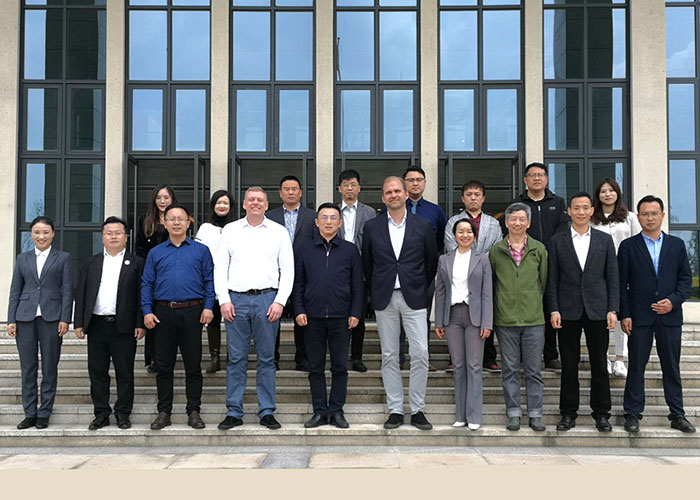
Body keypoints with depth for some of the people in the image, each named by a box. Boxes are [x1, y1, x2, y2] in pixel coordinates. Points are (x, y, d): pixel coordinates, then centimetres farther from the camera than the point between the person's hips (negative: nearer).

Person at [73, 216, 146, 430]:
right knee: (97, 372, 7)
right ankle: (101, 413, 17)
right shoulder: (90, 263, 15)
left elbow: (142, 295, 1)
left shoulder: (137, 263, 6)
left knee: (125, 372, 2)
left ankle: (123, 413, 13)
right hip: (96, 325, 3)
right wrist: (79, 323, 3)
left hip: (124, 326, -3)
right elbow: (80, 294, 12)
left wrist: (141, 324, -7)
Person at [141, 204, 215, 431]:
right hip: (163, 313, 2)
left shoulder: (201, 250, 8)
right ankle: (164, 412, 15)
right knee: (164, 365, 6)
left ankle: (194, 411, 11)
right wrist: (147, 311, -2)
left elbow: (209, 281, 4)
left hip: (192, 312, -1)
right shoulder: (155, 253, 12)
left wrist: (208, 307, -8)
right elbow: (147, 284, 9)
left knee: (193, 365, 2)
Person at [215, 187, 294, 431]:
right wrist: (224, 300, -2)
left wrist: (280, 301, -6)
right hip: (236, 299, 1)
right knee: (236, 358, 3)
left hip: (267, 299, 0)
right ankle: (234, 412, 11)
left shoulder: (279, 232, 7)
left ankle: (267, 412, 12)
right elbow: (220, 267, 8)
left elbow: (287, 270, 5)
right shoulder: (230, 230, 10)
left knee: (267, 358, 4)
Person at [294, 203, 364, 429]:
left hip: (341, 317, -1)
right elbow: (298, 284, 10)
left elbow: (358, 284, 6)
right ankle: (319, 411, 13)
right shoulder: (305, 251, 9)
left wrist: (355, 313, -2)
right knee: (316, 367, 5)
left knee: (340, 367, 3)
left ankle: (336, 411, 12)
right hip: (313, 317, 1)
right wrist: (299, 310, -1)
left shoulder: (350, 250, 7)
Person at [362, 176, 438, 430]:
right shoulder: (372, 227, 5)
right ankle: (395, 410, 13)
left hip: (414, 298, -1)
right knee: (389, 356, 5)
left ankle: (417, 410, 7)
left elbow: (432, 261, 9)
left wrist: (423, 290, 10)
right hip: (385, 299, 1)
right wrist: (376, 291, 10)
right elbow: (366, 264, 11)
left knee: (420, 354, -5)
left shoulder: (423, 226, 3)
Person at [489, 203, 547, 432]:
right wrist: (498, 308, 8)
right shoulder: (496, 251, 5)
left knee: (533, 370, 5)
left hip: (533, 319, 0)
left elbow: (544, 281, 10)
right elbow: (490, 284, 11)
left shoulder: (539, 249, 6)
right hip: (505, 319, 0)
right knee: (510, 369, 6)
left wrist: (536, 305, 8)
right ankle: (514, 413, 15)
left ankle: (535, 413, 14)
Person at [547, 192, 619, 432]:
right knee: (569, 365, 5)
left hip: (597, 311, 1)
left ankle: (602, 413, 16)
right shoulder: (557, 241, 5)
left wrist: (613, 309, -3)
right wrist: (554, 310, -5)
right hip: (568, 311, 0)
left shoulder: (605, 240, 7)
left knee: (599, 365, 5)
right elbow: (552, 279, 3)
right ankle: (568, 413, 14)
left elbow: (613, 277, 5)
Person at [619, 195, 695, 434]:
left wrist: (673, 300, -8)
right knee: (636, 366, 3)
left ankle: (677, 414, 18)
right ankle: (633, 414, 11)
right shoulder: (628, 246, 2)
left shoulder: (676, 244, 8)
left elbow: (686, 278, 7)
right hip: (639, 316, -2)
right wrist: (624, 314, -6)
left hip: (669, 315, 2)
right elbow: (621, 284, 0)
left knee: (672, 367, 9)